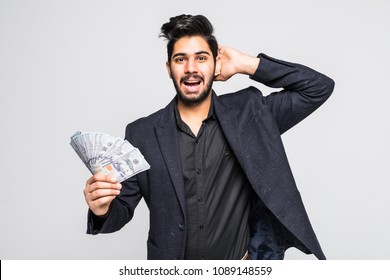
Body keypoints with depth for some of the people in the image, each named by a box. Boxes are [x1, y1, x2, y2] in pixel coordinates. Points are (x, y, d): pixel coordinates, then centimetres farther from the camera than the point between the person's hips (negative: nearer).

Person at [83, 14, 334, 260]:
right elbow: (123, 208, -3)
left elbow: (319, 88, -9)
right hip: (172, 269, 0)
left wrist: (246, 65, -14)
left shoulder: (249, 113, -7)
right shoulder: (142, 133, -8)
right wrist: (103, 210, -26)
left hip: (240, 264, 0)